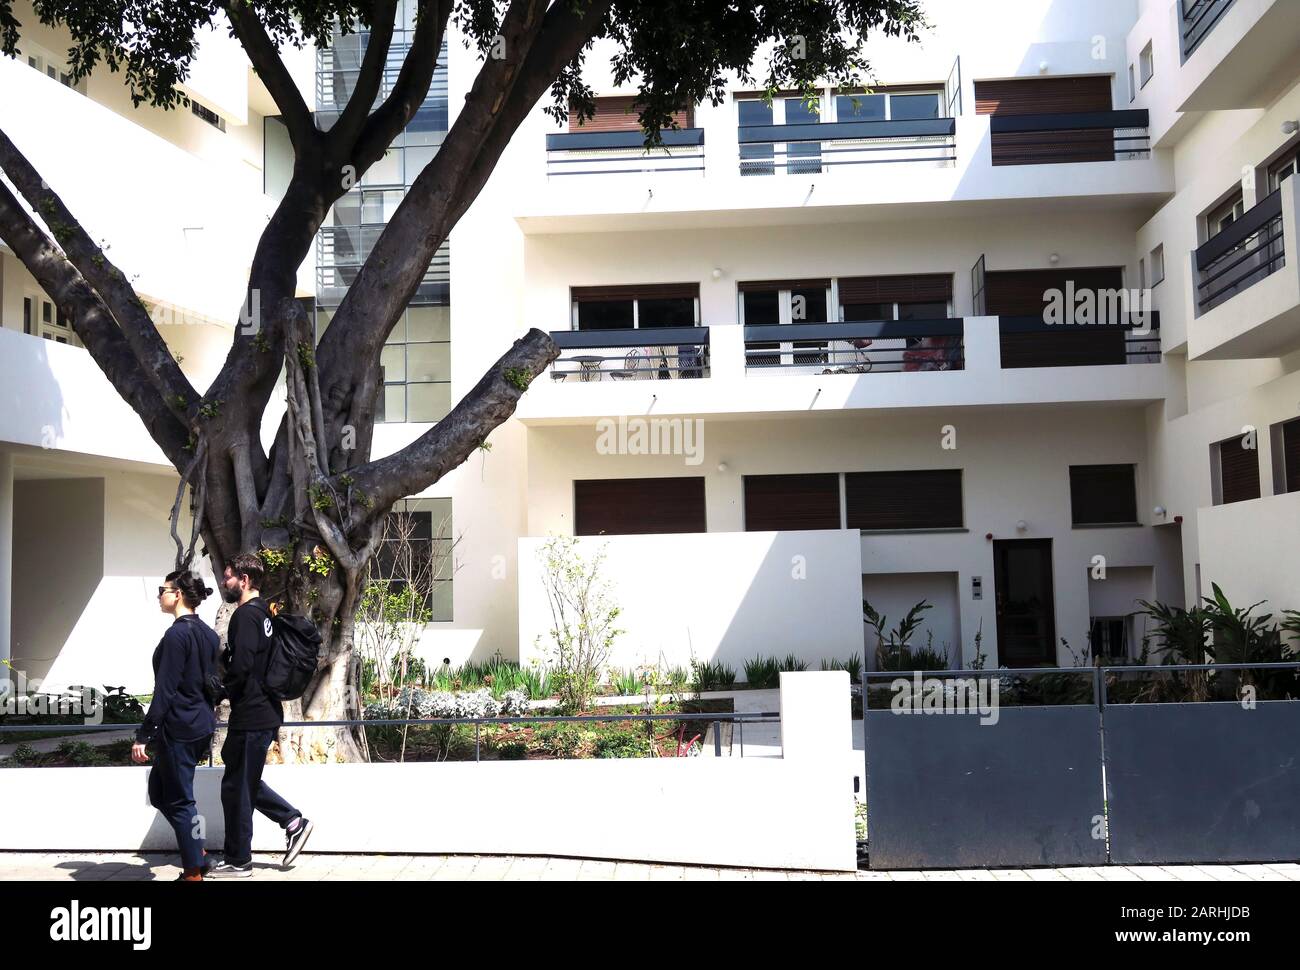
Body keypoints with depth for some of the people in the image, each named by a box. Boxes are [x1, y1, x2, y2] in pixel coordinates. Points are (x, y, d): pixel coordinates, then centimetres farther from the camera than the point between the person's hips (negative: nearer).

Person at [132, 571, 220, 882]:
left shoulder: (177, 634, -16)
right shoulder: (208, 633, 10)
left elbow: (165, 690, -19)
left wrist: (143, 735, -16)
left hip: (178, 729, -9)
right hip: (202, 727, 9)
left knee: (179, 801, 1)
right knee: (159, 792, 20)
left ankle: (194, 872, 7)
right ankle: (196, 852, 18)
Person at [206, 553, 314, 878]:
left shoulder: (246, 615, -16)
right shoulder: (263, 614, 14)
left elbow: (240, 666, -25)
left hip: (250, 716, -10)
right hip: (265, 713, 10)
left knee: (236, 787, 1)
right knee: (244, 782, 20)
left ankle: (237, 861, 11)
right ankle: (294, 822, 18)